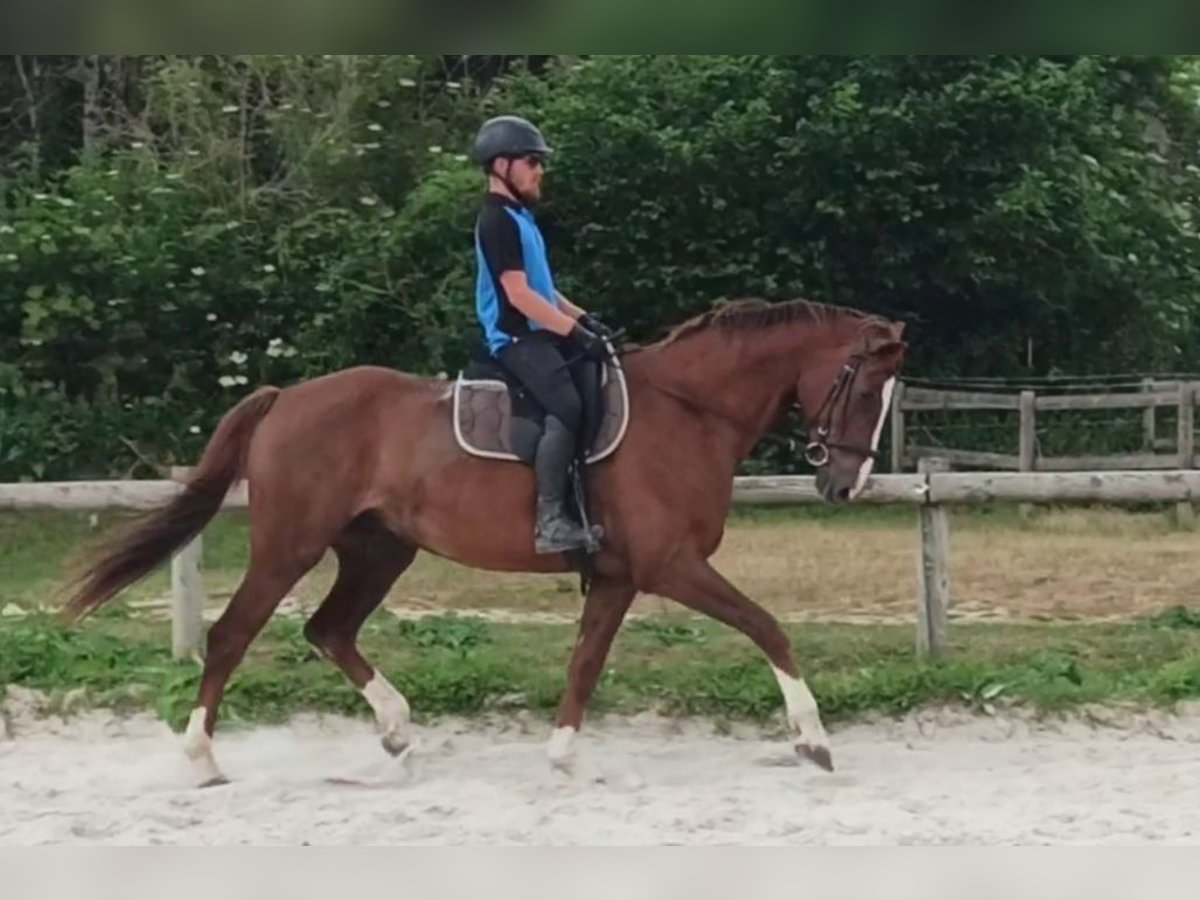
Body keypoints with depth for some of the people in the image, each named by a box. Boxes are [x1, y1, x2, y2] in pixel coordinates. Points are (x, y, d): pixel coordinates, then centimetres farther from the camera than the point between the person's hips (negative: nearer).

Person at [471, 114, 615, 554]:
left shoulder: (521, 217, 18)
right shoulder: (498, 221, -13)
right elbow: (519, 294, -20)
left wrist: (582, 318, 12)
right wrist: (576, 332, -21)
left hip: (542, 333, 11)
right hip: (519, 338, -11)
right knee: (567, 407, -29)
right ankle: (549, 521, -30)